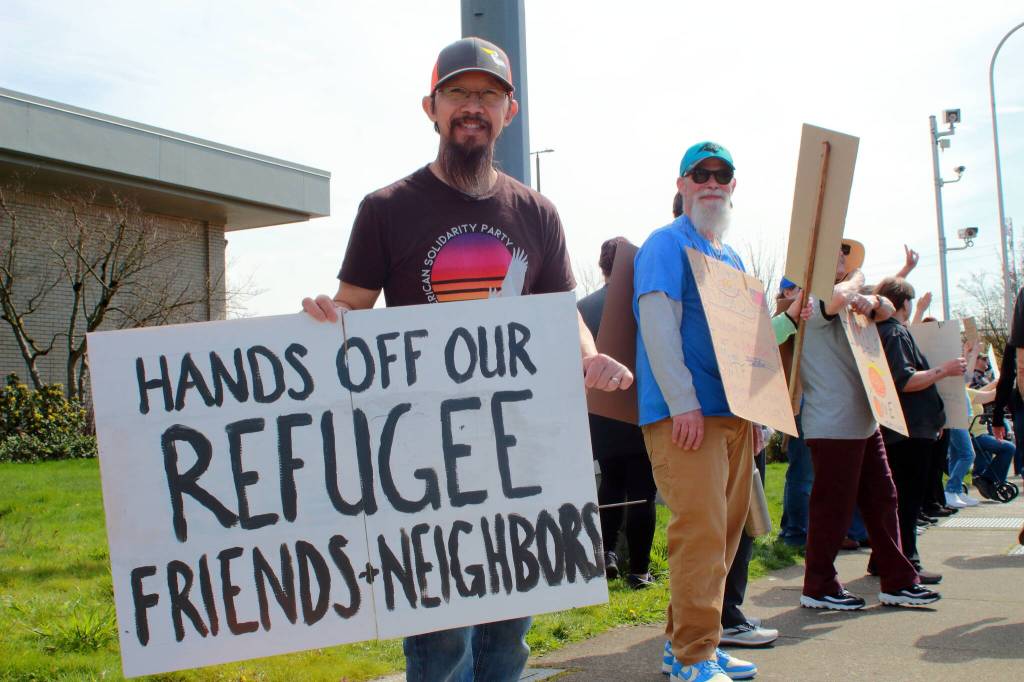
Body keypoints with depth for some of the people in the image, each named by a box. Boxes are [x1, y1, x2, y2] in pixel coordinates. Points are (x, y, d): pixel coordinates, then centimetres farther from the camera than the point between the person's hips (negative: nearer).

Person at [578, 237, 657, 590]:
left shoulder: (582, 308, -3)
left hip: (601, 415, 4)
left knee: (611, 483, 22)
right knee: (641, 492, 3)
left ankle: (605, 551, 17)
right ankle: (639, 570, 7)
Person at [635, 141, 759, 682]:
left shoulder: (730, 257, 23)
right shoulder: (667, 244, -3)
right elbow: (658, 325, -14)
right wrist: (683, 403, -20)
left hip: (733, 412, 9)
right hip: (684, 412, -9)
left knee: (724, 531, 10)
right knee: (700, 531, -11)